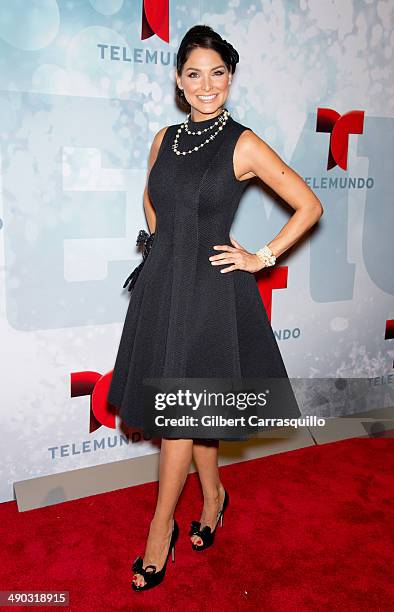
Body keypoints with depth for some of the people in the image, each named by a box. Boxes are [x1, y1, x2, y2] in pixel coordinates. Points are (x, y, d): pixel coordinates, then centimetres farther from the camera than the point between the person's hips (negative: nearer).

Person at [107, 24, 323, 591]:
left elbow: (309, 206, -5)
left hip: (211, 290, -5)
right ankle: (214, 495, 38)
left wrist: (261, 257, -7)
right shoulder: (164, 139, 7)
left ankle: (161, 531, 20)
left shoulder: (244, 145, -8)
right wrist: (166, 247, 12)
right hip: (162, 284, 5)